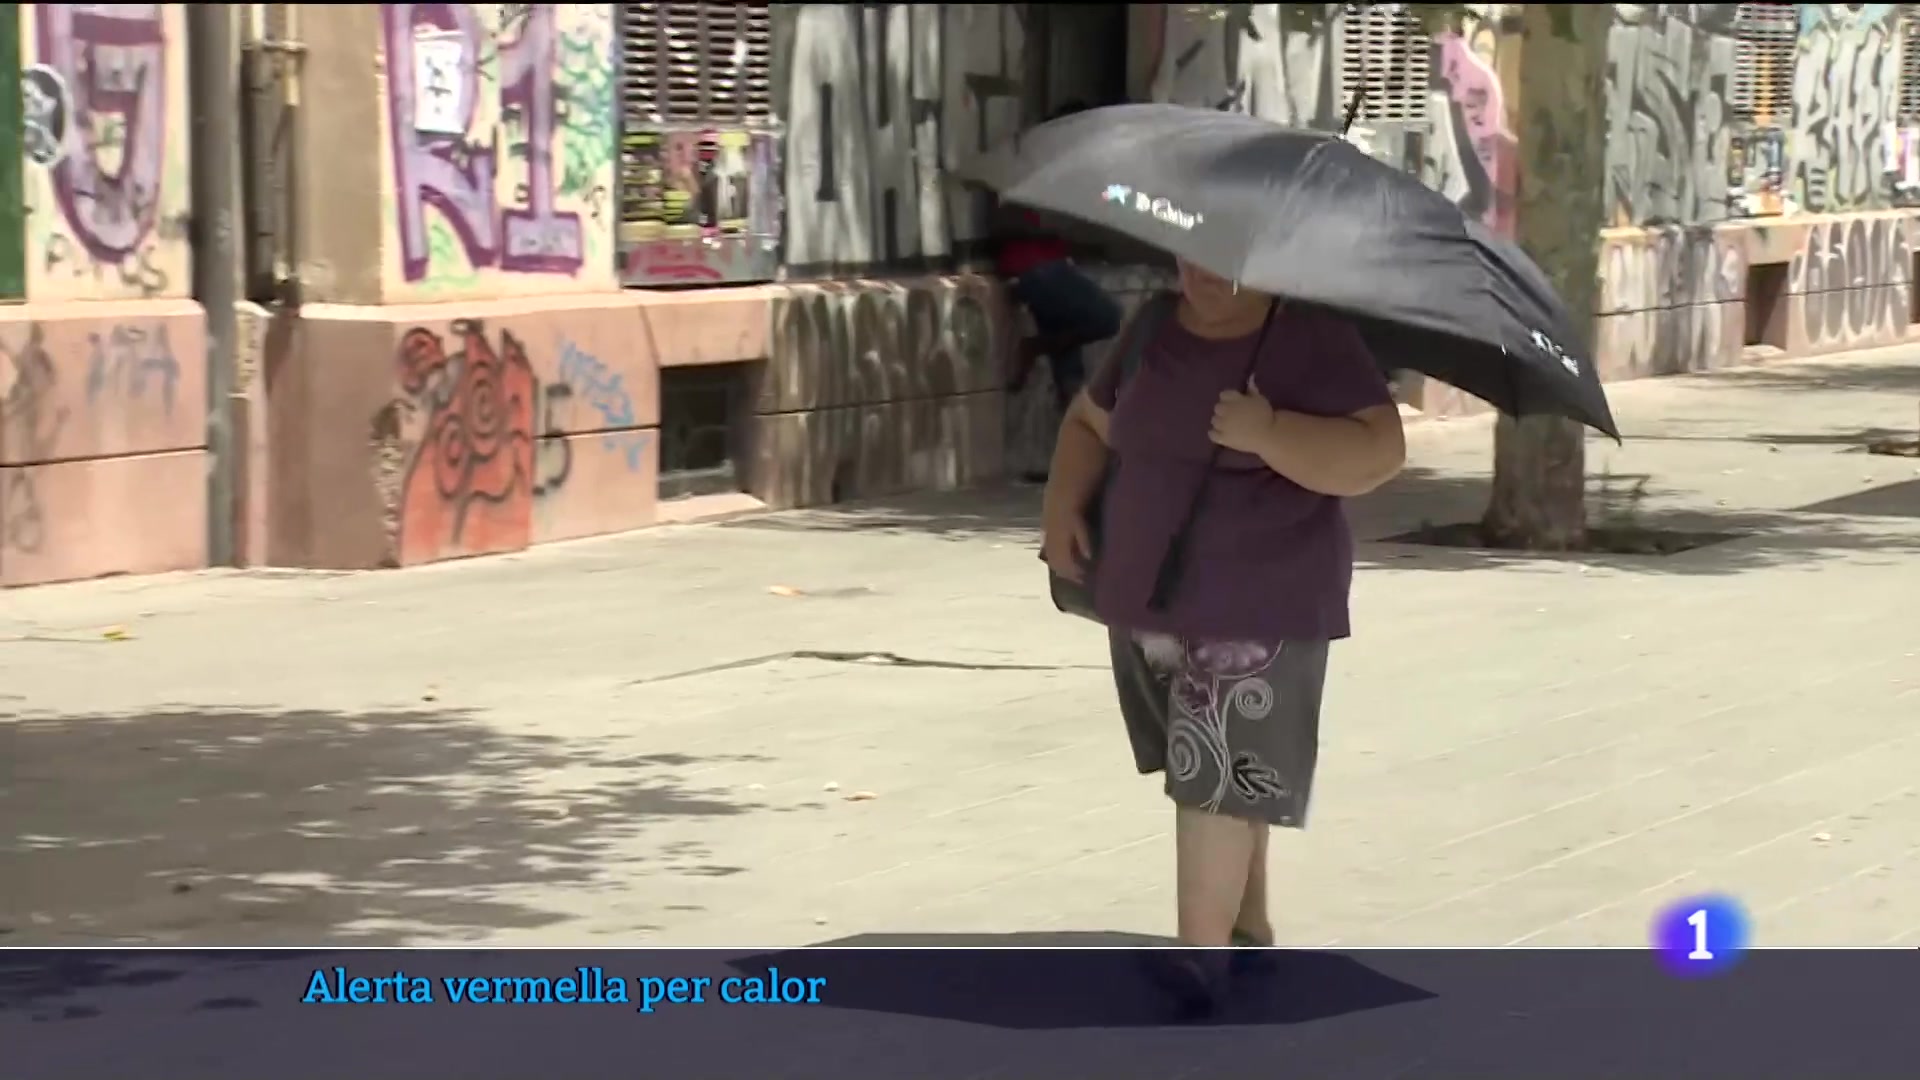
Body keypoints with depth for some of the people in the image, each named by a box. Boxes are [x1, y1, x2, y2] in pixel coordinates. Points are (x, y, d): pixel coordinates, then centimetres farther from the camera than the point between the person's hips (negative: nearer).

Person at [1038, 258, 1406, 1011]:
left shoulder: (1312, 337, -10)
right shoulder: (1154, 328, 8)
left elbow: (1377, 454, -19)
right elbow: (1090, 423, 19)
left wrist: (1267, 433, -30)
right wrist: (1063, 505, 2)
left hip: (1256, 609, -6)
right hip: (1149, 602, 6)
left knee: (1215, 775, -10)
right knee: (1223, 771, 15)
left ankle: (1201, 958, -9)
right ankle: (1248, 932, 29)